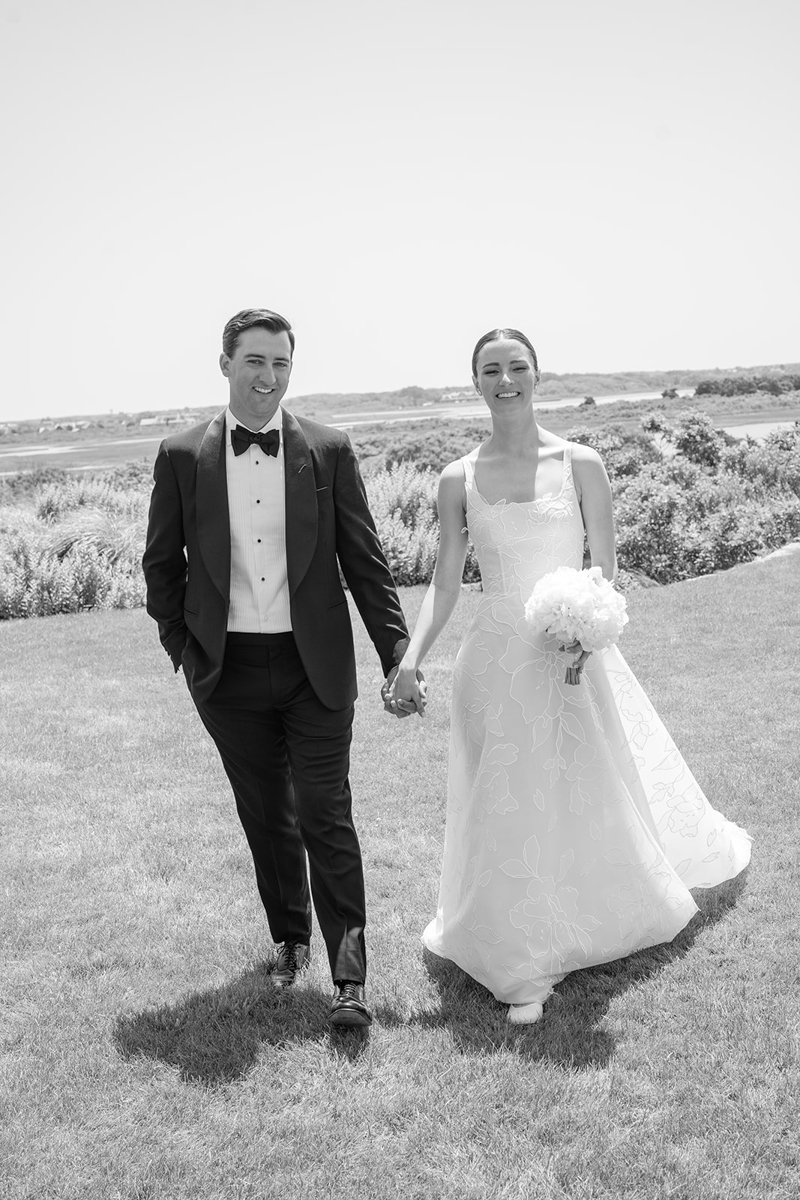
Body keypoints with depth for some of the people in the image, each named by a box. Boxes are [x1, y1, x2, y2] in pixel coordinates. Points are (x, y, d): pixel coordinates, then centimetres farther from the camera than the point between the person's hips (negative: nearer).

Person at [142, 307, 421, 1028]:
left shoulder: (329, 451, -1)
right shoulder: (182, 458, 0)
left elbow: (365, 561, 1)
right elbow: (162, 566, 8)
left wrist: (398, 657, -3)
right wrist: (185, 651, 3)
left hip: (315, 668, -1)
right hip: (228, 672, 2)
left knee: (326, 818, -1)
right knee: (266, 818, 15)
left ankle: (349, 976, 9)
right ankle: (291, 940, 35)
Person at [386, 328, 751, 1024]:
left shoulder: (580, 464, -3)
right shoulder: (459, 480, 1)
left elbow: (606, 568, -2)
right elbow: (445, 584, 3)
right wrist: (410, 661, -8)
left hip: (571, 654, -1)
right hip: (497, 660, 1)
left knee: (588, 798, 12)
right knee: (509, 809, 4)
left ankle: (591, 925, 39)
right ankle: (524, 968, 19)